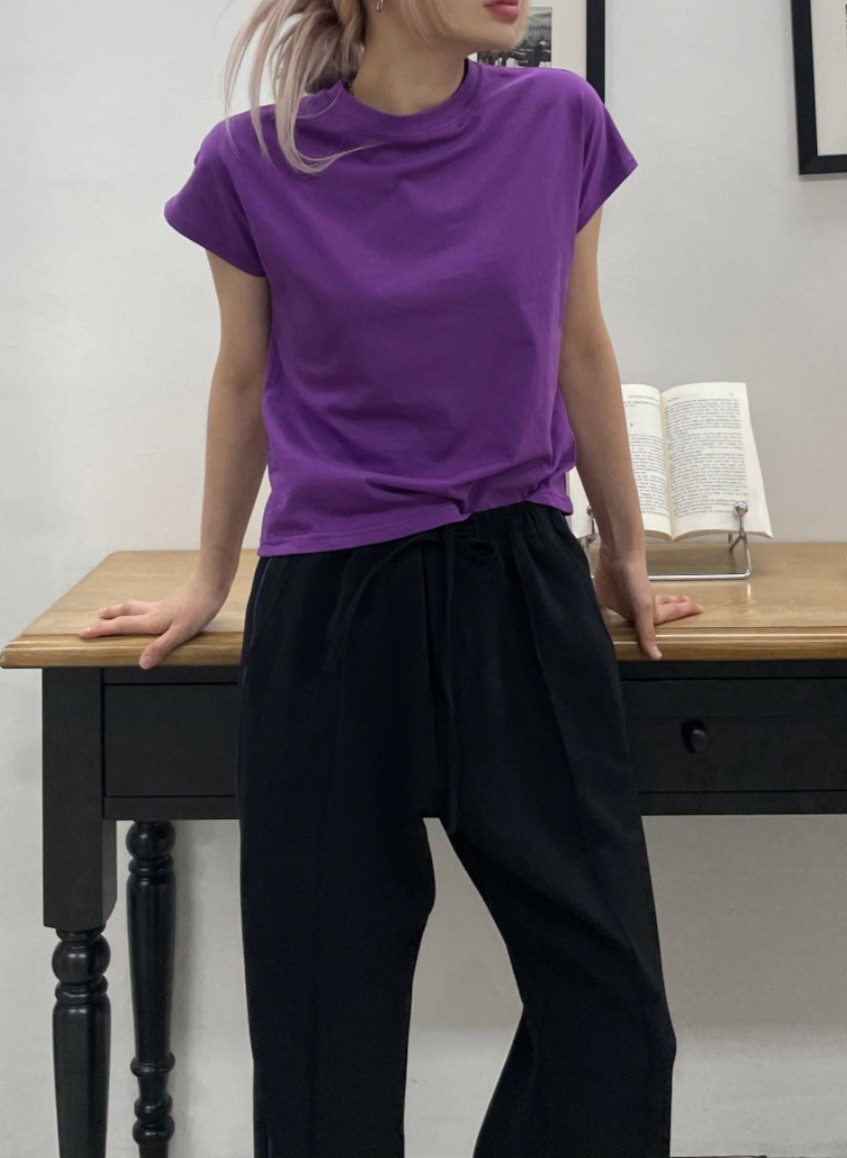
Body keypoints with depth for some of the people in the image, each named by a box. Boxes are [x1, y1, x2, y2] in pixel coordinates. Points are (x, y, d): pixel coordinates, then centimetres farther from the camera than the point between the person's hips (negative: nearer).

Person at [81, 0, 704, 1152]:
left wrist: (626, 552, 19)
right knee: (332, 1005, 8)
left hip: (523, 590, 2)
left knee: (611, 1006, 2)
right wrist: (210, 583, 19)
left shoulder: (560, 122, -1)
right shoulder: (254, 163, -5)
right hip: (332, 609, -1)